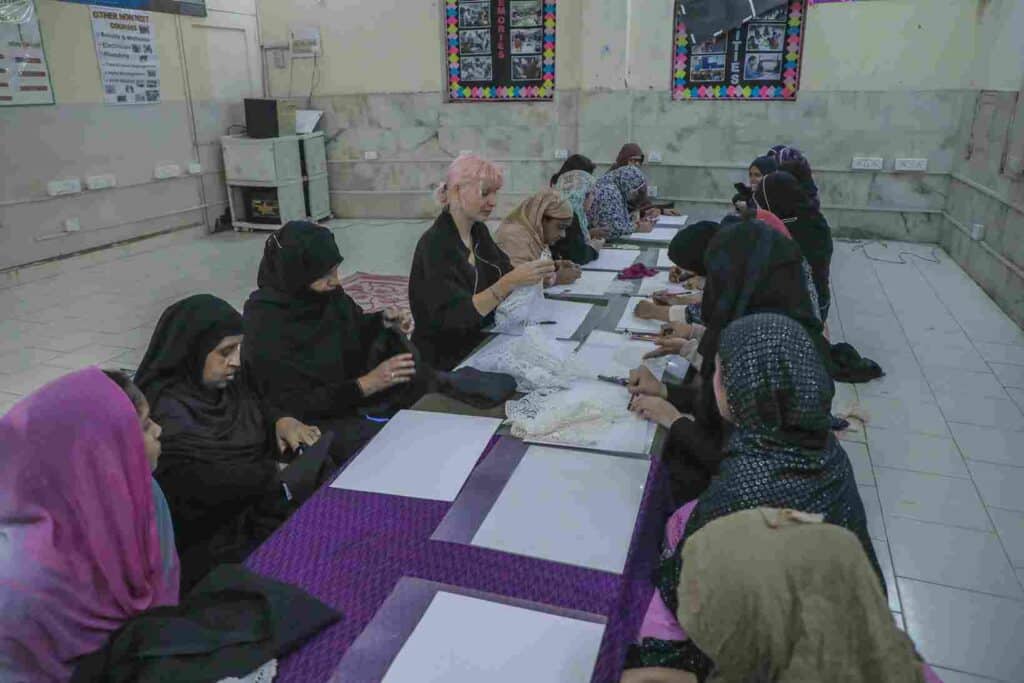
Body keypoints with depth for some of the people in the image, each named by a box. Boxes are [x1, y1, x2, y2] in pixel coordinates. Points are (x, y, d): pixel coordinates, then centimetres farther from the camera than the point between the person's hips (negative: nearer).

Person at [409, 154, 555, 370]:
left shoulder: (479, 231, 6)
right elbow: (454, 315, -25)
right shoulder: (434, 245, -17)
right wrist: (509, 283, -33)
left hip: (480, 343, 7)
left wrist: (535, 276, -12)